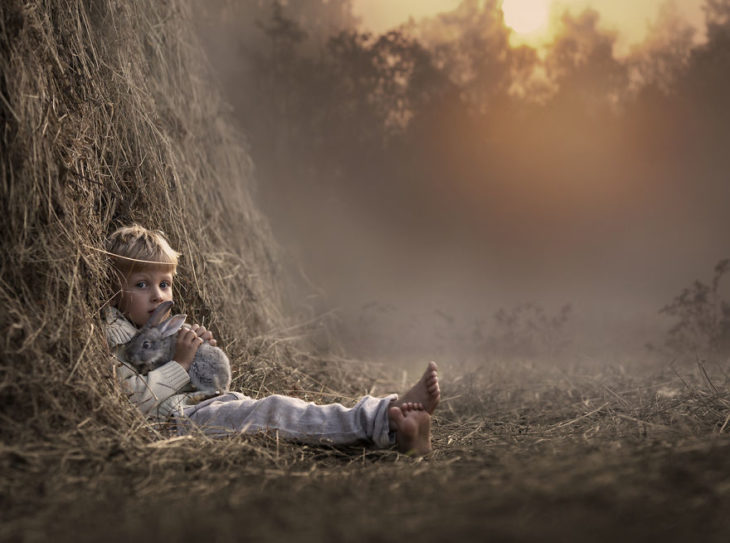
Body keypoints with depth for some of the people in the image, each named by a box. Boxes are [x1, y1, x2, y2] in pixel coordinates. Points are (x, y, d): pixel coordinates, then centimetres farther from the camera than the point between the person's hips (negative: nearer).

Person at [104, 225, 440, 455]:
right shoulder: (113, 338, 3)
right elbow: (136, 398, -14)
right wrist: (181, 363, -11)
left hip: (214, 403, 8)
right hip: (182, 418, -8)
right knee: (275, 411, -28)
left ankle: (395, 429, -36)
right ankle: (384, 421, -41)